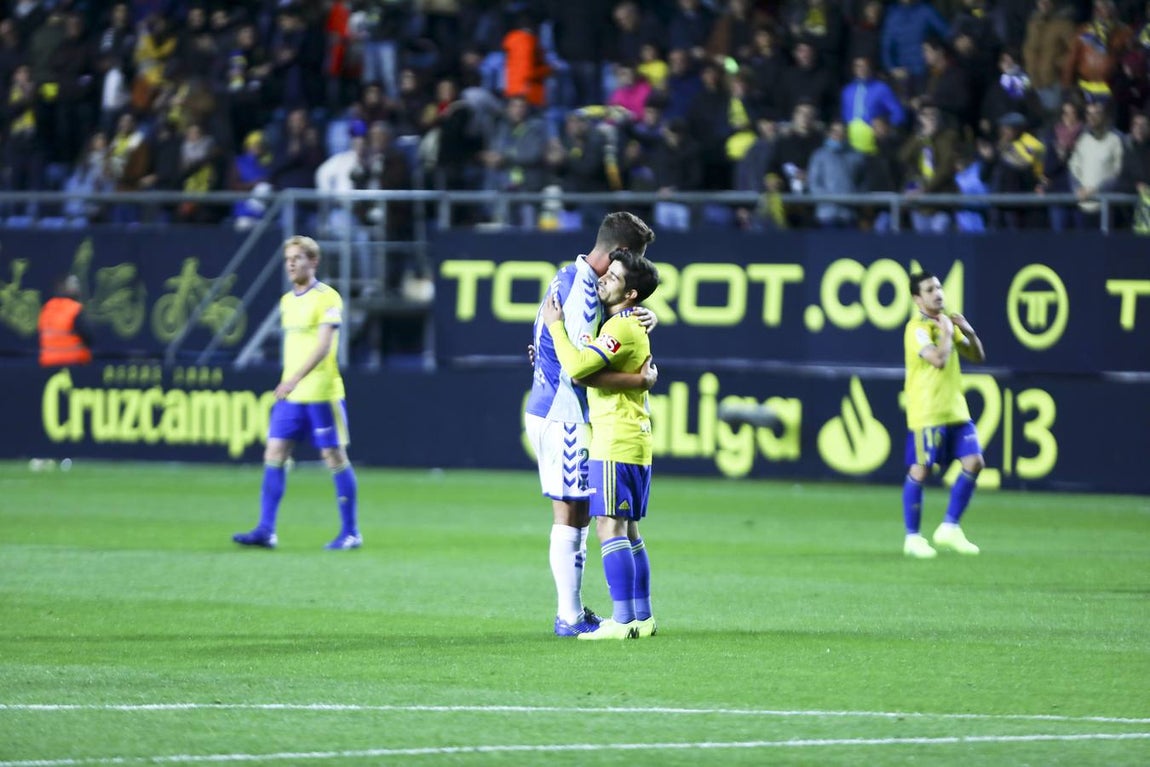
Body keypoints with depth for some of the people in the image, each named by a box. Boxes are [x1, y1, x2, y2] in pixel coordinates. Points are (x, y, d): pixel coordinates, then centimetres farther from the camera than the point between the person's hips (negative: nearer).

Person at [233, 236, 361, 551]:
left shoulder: (327, 298, -9)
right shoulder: (287, 301, 14)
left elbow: (322, 347, -19)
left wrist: (294, 380, -27)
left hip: (322, 394, -7)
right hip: (290, 395, 7)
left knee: (335, 457, -1)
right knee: (274, 455, -1)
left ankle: (351, 532, 6)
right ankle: (266, 531, -2)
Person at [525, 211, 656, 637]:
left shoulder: (570, 277, 12)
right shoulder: (583, 291, -20)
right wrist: (640, 380, -20)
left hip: (548, 409, 10)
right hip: (563, 417, -10)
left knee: (576, 514, 14)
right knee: (570, 515, -6)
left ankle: (573, 610, 18)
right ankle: (569, 616, -4)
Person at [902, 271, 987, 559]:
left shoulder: (946, 322, 12)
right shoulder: (917, 328, -13)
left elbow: (977, 356, 18)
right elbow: (938, 359, -28)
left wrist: (968, 332, 1)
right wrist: (947, 332, -14)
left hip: (955, 410, 8)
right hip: (926, 413, -8)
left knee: (974, 462, -1)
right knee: (920, 471, -3)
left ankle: (949, 529, 10)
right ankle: (913, 538, 7)